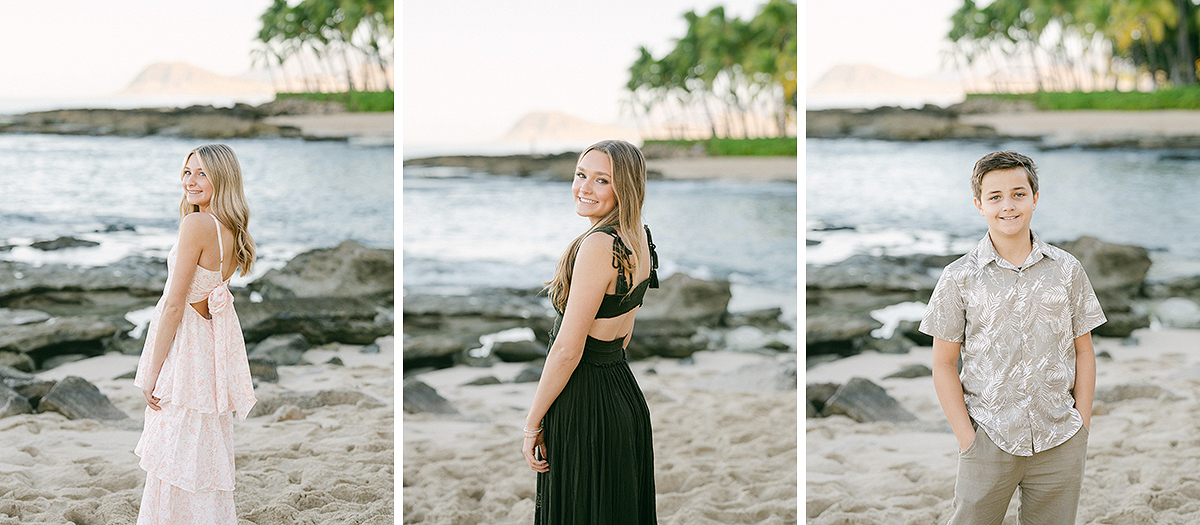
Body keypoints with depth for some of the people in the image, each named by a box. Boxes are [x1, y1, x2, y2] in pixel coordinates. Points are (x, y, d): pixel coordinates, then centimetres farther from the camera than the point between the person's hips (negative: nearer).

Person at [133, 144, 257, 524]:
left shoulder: (196, 225, -18)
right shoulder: (232, 230, 7)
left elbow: (175, 304, -17)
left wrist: (152, 374, -13)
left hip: (184, 346, -9)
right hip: (212, 344, 9)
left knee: (176, 459, 0)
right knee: (206, 458, 15)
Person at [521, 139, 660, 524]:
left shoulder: (599, 245, -22)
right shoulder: (639, 237, 6)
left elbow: (568, 350, -21)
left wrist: (532, 423, -13)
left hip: (583, 406, -9)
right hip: (625, 392, 9)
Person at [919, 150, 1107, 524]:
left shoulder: (1067, 270, 5)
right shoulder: (959, 278, -1)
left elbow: (1083, 351, 10)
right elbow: (944, 364, 1)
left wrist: (1082, 426, 2)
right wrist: (966, 438, -6)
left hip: (1060, 443, 2)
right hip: (989, 440, -1)